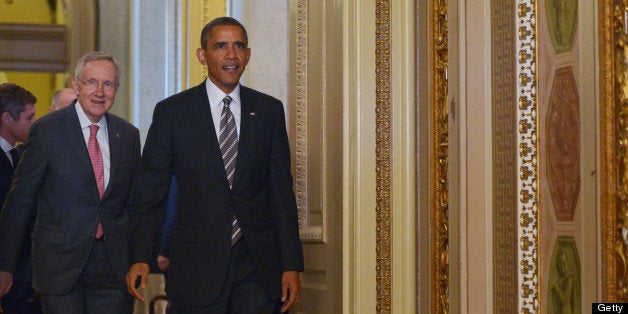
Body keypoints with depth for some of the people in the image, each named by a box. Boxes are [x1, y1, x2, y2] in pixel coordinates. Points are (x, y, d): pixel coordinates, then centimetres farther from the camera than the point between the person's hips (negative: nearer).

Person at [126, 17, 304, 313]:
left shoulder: (269, 110, 8)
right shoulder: (171, 111, 2)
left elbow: (281, 191, 7)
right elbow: (150, 191, 2)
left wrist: (291, 265, 2)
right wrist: (139, 257, -9)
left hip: (258, 266, 2)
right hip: (197, 266, -2)